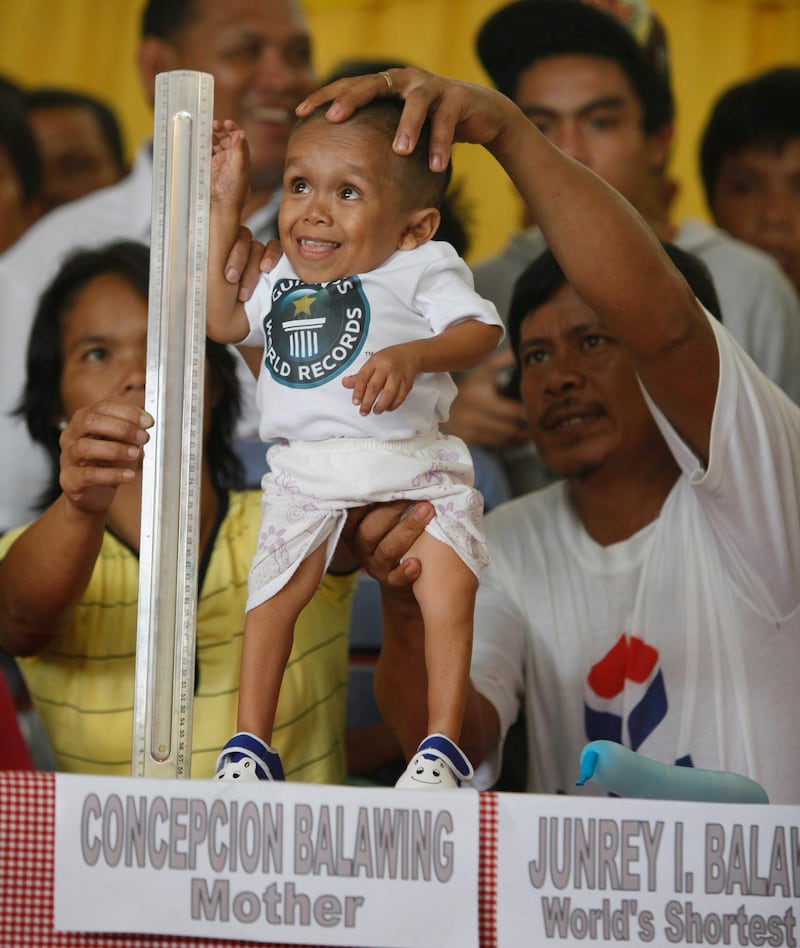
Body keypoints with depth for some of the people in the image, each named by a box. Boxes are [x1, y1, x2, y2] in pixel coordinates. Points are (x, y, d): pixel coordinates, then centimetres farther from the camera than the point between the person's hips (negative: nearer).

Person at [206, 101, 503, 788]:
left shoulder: (422, 268, -4)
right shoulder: (285, 279, 14)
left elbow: (480, 330, -15)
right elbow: (224, 321, 27)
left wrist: (410, 356, -34)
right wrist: (224, 210, 22)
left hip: (411, 466, -4)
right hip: (306, 473, 4)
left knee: (448, 581, -17)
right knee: (276, 590, 2)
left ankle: (443, 743, -9)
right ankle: (251, 741, 13)